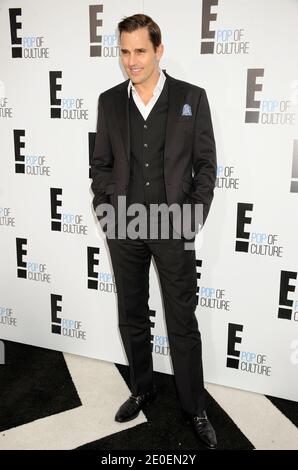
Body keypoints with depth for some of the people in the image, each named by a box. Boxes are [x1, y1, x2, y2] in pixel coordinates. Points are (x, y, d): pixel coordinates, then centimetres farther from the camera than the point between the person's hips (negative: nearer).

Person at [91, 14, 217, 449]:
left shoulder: (192, 97, -2)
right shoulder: (109, 101, 5)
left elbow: (206, 164, 0)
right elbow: (100, 163, 9)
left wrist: (194, 220, -7)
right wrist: (104, 212, -2)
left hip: (173, 227, -2)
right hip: (124, 229, 3)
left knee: (183, 323, 6)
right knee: (132, 318, 15)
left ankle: (194, 407, 26)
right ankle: (142, 389, 37)